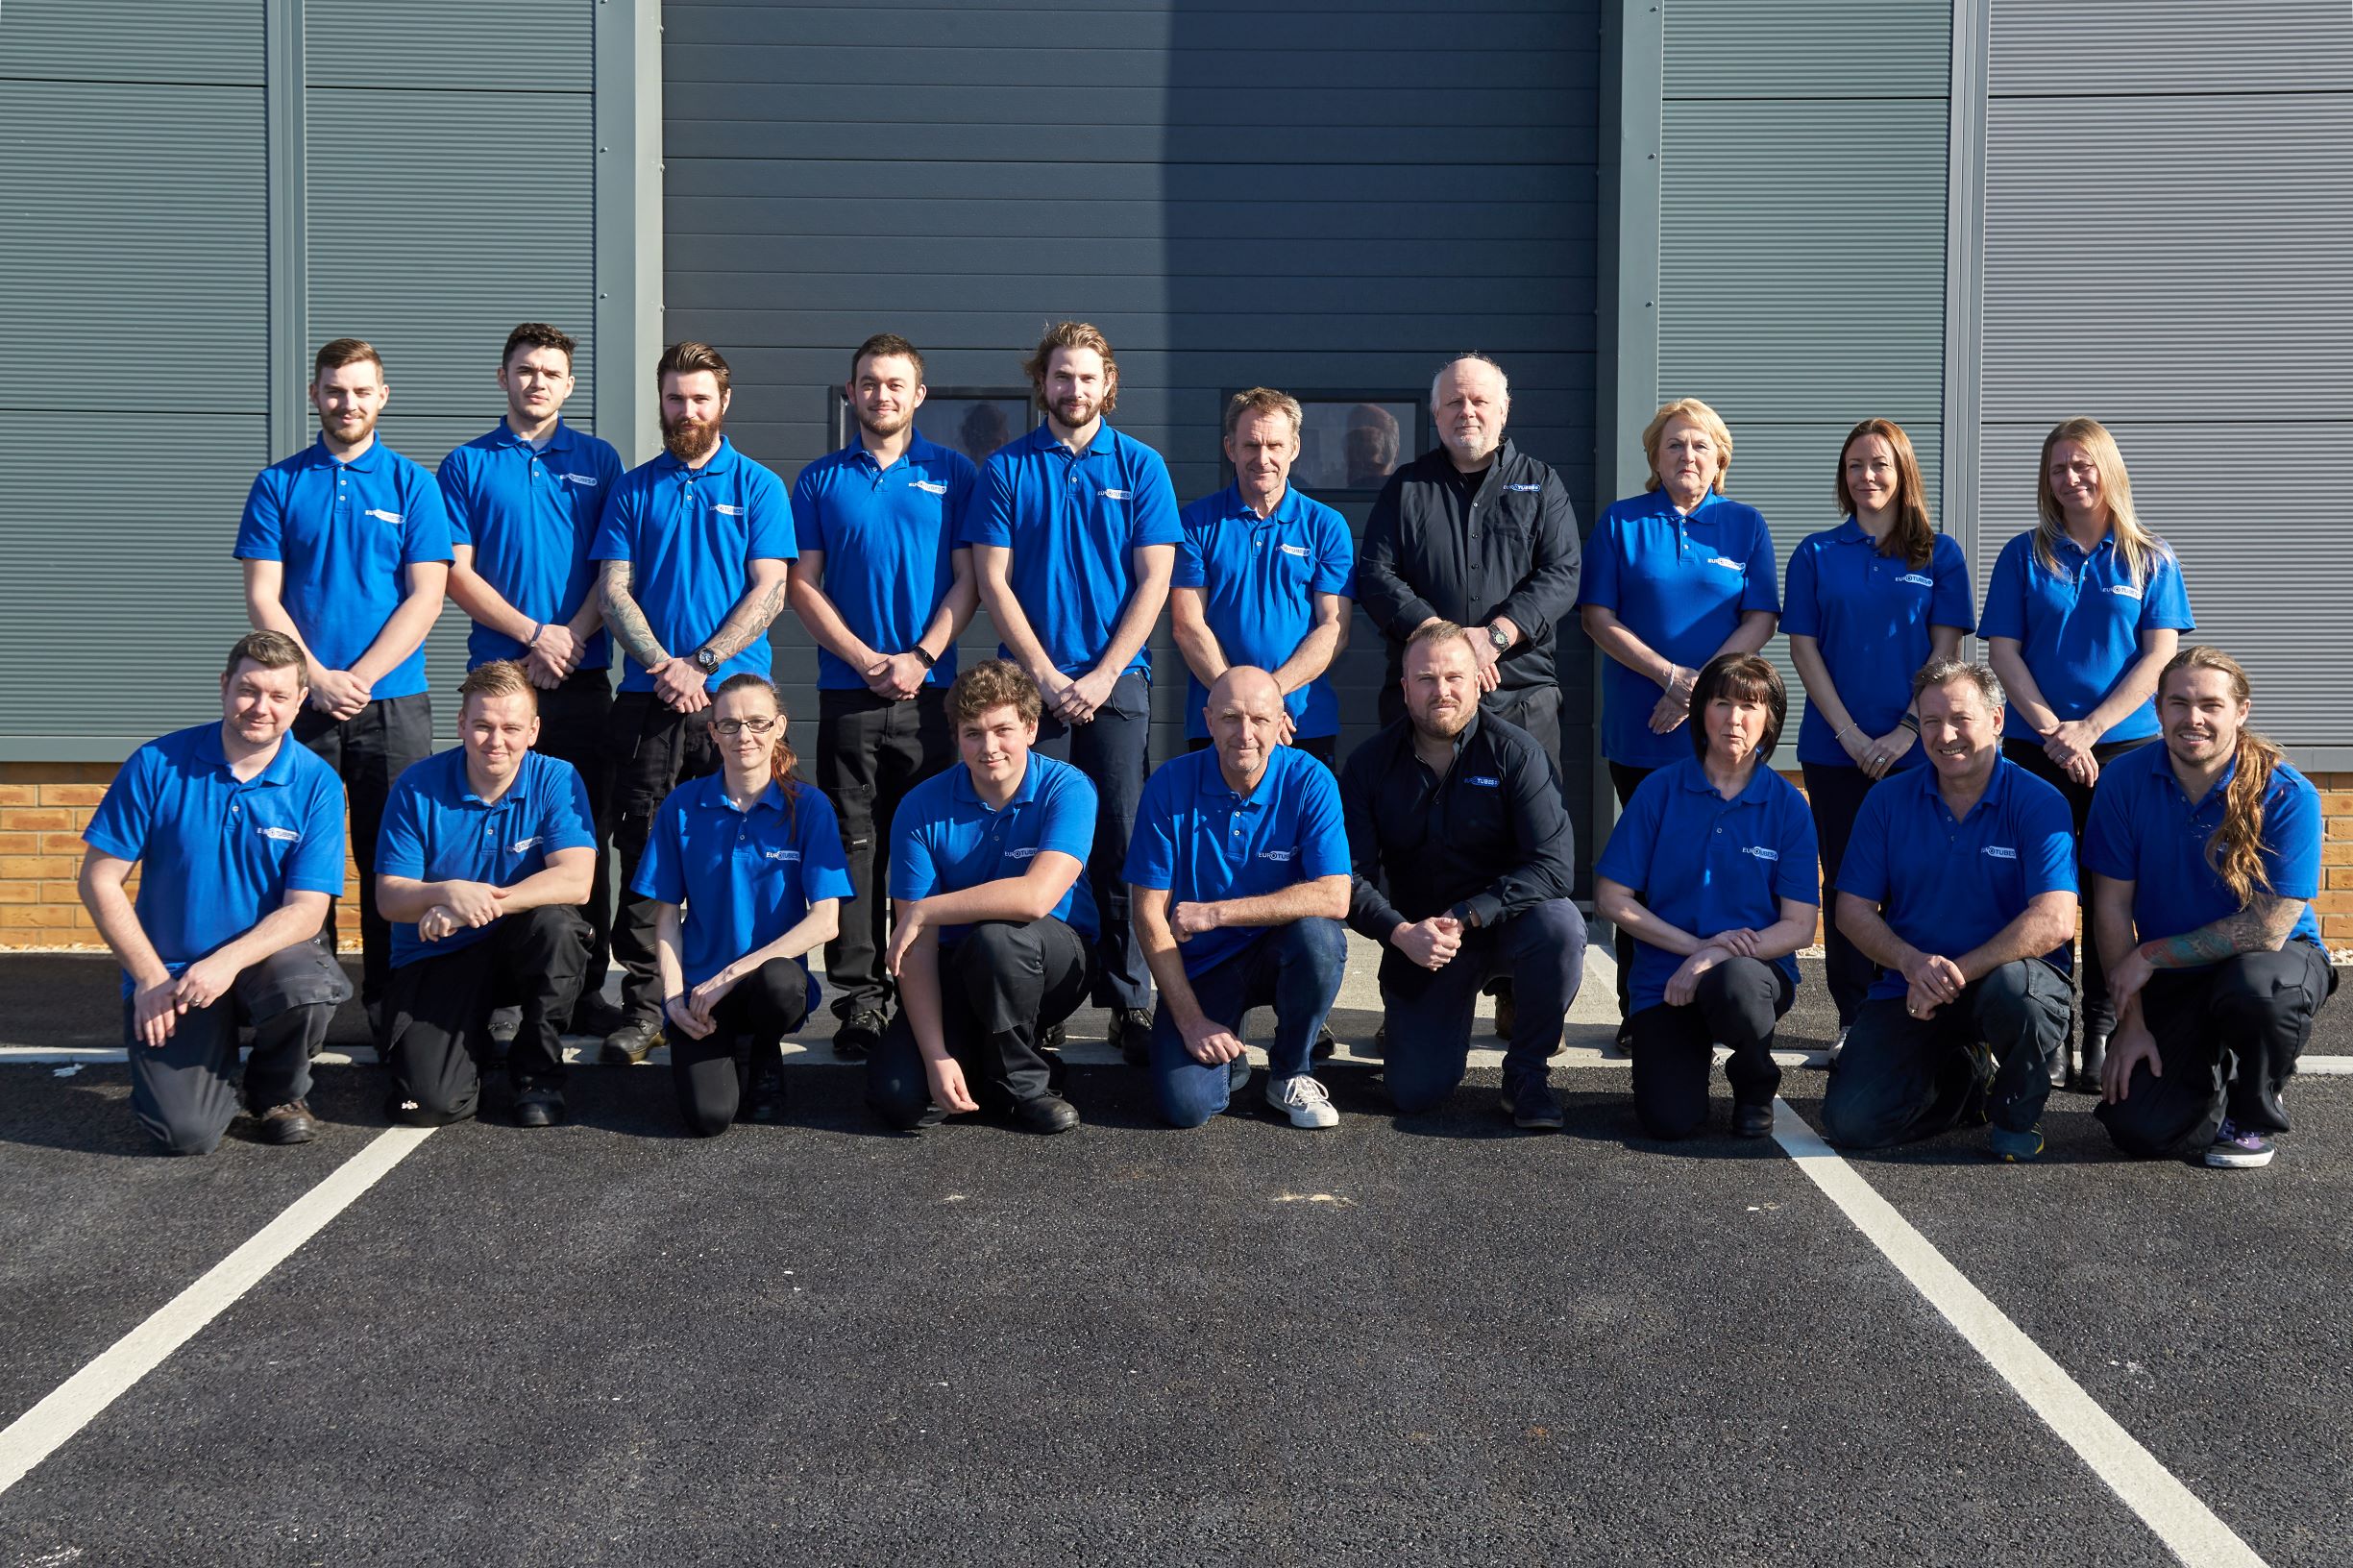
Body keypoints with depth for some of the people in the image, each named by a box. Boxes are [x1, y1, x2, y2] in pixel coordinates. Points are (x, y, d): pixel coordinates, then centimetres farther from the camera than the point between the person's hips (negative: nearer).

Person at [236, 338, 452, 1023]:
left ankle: (386, 996, 11)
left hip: (392, 703, 0)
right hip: (302, 702, 1)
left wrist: (358, 678, -11)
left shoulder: (412, 484, 6)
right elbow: (262, 597, 2)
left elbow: (425, 597, -2)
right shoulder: (278, 485, 7)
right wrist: (317, 678, -11)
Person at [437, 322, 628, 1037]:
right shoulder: (467, 465, 7)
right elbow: (457, 573, 0)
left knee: (586, 832, 2)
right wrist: (533, 633, -11)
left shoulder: (598, 461, 10)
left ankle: (587, 986, 7)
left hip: (583, 677, 1)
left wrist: (570, 638, -10)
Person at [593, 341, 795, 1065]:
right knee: (642, 855, -1)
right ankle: (642, 1005, 4)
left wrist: (700, 664, -11)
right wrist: (660, 665, -10)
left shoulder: (758, 487, 7)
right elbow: (613, 589, 6)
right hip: (648, 698, 1)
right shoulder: (634, 489, 12)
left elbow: (769, 591, -1)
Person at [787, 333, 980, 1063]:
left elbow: (968, 581, 3)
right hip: (848, 690, 1)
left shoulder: (953, 475, 8)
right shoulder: (820, 480, 10)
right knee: (854, 846, 1)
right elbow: (803, 585, 4)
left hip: (929, 691, 0)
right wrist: (866, 660, -8)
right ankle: (859, 997, 5)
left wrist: (920, 658, -10)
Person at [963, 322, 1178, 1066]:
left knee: (1120, 844, -2)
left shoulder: (1140, 467, 7)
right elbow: (994, 582, 2)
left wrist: (1102, 676, -8)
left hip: (1116, 683, 0)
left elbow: (1153, 583, 2)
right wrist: (1048, 677, -7)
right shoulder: (1006, 469, 7)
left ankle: (1129, 1000, 3)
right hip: (1032, 683, 0)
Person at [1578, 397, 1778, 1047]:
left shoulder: (1745, 524, 9)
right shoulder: (1620, 523, 7)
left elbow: (1760, 621, 2)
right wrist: (1672, 676, -12)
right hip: (1639, 729, 0)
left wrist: (1701, 687, -12)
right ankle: (1638, 1014, 7)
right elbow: (1599, 619, 0)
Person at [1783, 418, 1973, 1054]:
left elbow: (1945, 650, 0)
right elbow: (1804, 649, 2)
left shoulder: (1940, 553, 5)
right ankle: (1854, 1019, 12)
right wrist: (1850, 733, -8)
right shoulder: (1817, 554, 7)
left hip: (1915, 748, -1)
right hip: (1835, 750, 1)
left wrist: (1908, 729, -11)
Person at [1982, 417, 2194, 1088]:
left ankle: (2103, 1033, 7)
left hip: (2127, 743, 0)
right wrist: (2052, 731, -11)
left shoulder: (2150, 559, 6)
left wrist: (2091, 727, -12)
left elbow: (2158, 657, -1)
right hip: (2037, 748, 0)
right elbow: (2003, 651, 1)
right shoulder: (2024, 555, 7)